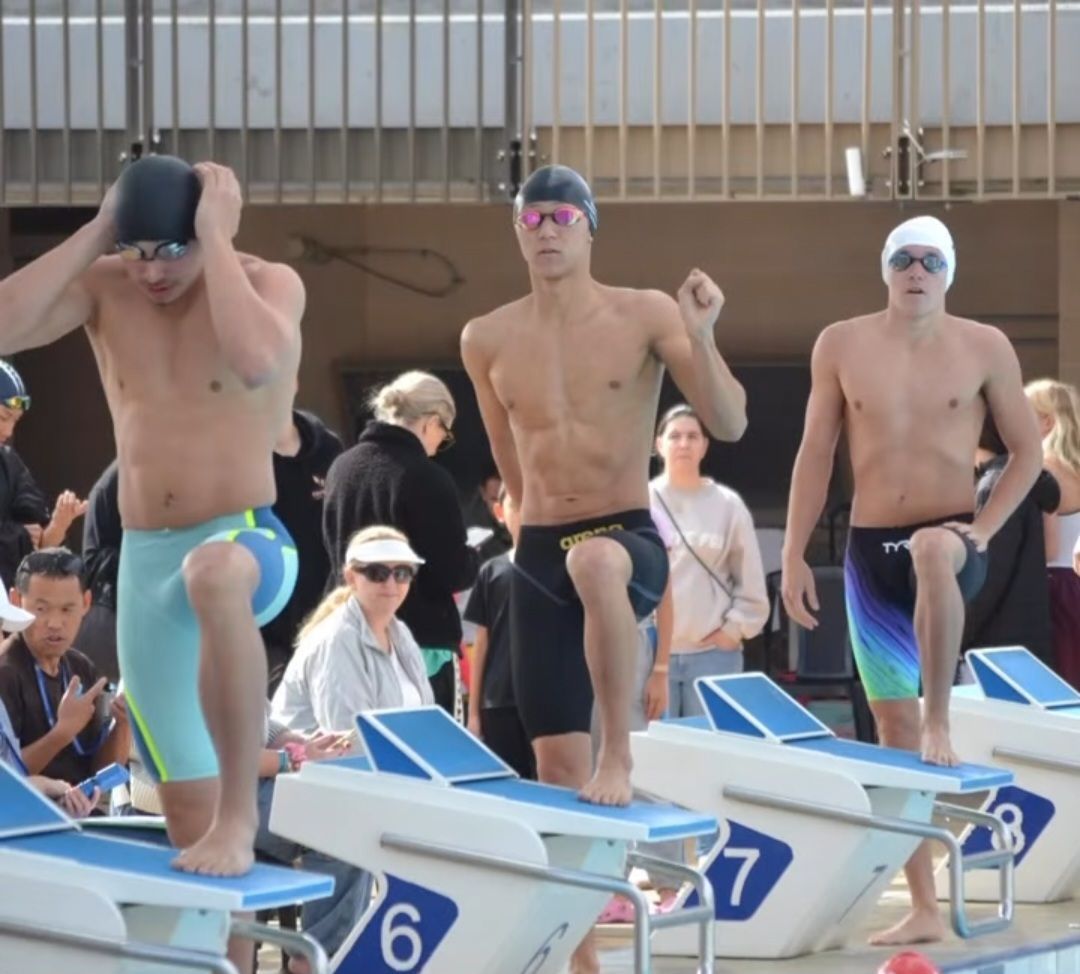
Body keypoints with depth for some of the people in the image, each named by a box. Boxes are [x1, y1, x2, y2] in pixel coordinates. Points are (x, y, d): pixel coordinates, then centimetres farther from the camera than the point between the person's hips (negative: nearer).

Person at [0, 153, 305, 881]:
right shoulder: (105, 285, 2)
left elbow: (255, 358, -30)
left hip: (248, 542, -5)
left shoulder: (269, 282, -7)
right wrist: (94, 234, -11)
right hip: (144, 562, 5)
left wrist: (214, 235, -21)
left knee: (215, 574, -42)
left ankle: (241, 811, -33)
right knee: (188, 813, 2)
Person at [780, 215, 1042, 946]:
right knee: (892, 729, 3)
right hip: (870, 552, 3)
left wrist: (983, 531, -8)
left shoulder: (984, 348, -1)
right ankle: (925, 909, 9)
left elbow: (1028, 451, 4)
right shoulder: (842, 346, 3)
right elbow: (816, 455, 7)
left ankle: (941, 721, -26)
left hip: (950, 540, -3)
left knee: (932, 551, -42)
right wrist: (795, 555, 2)